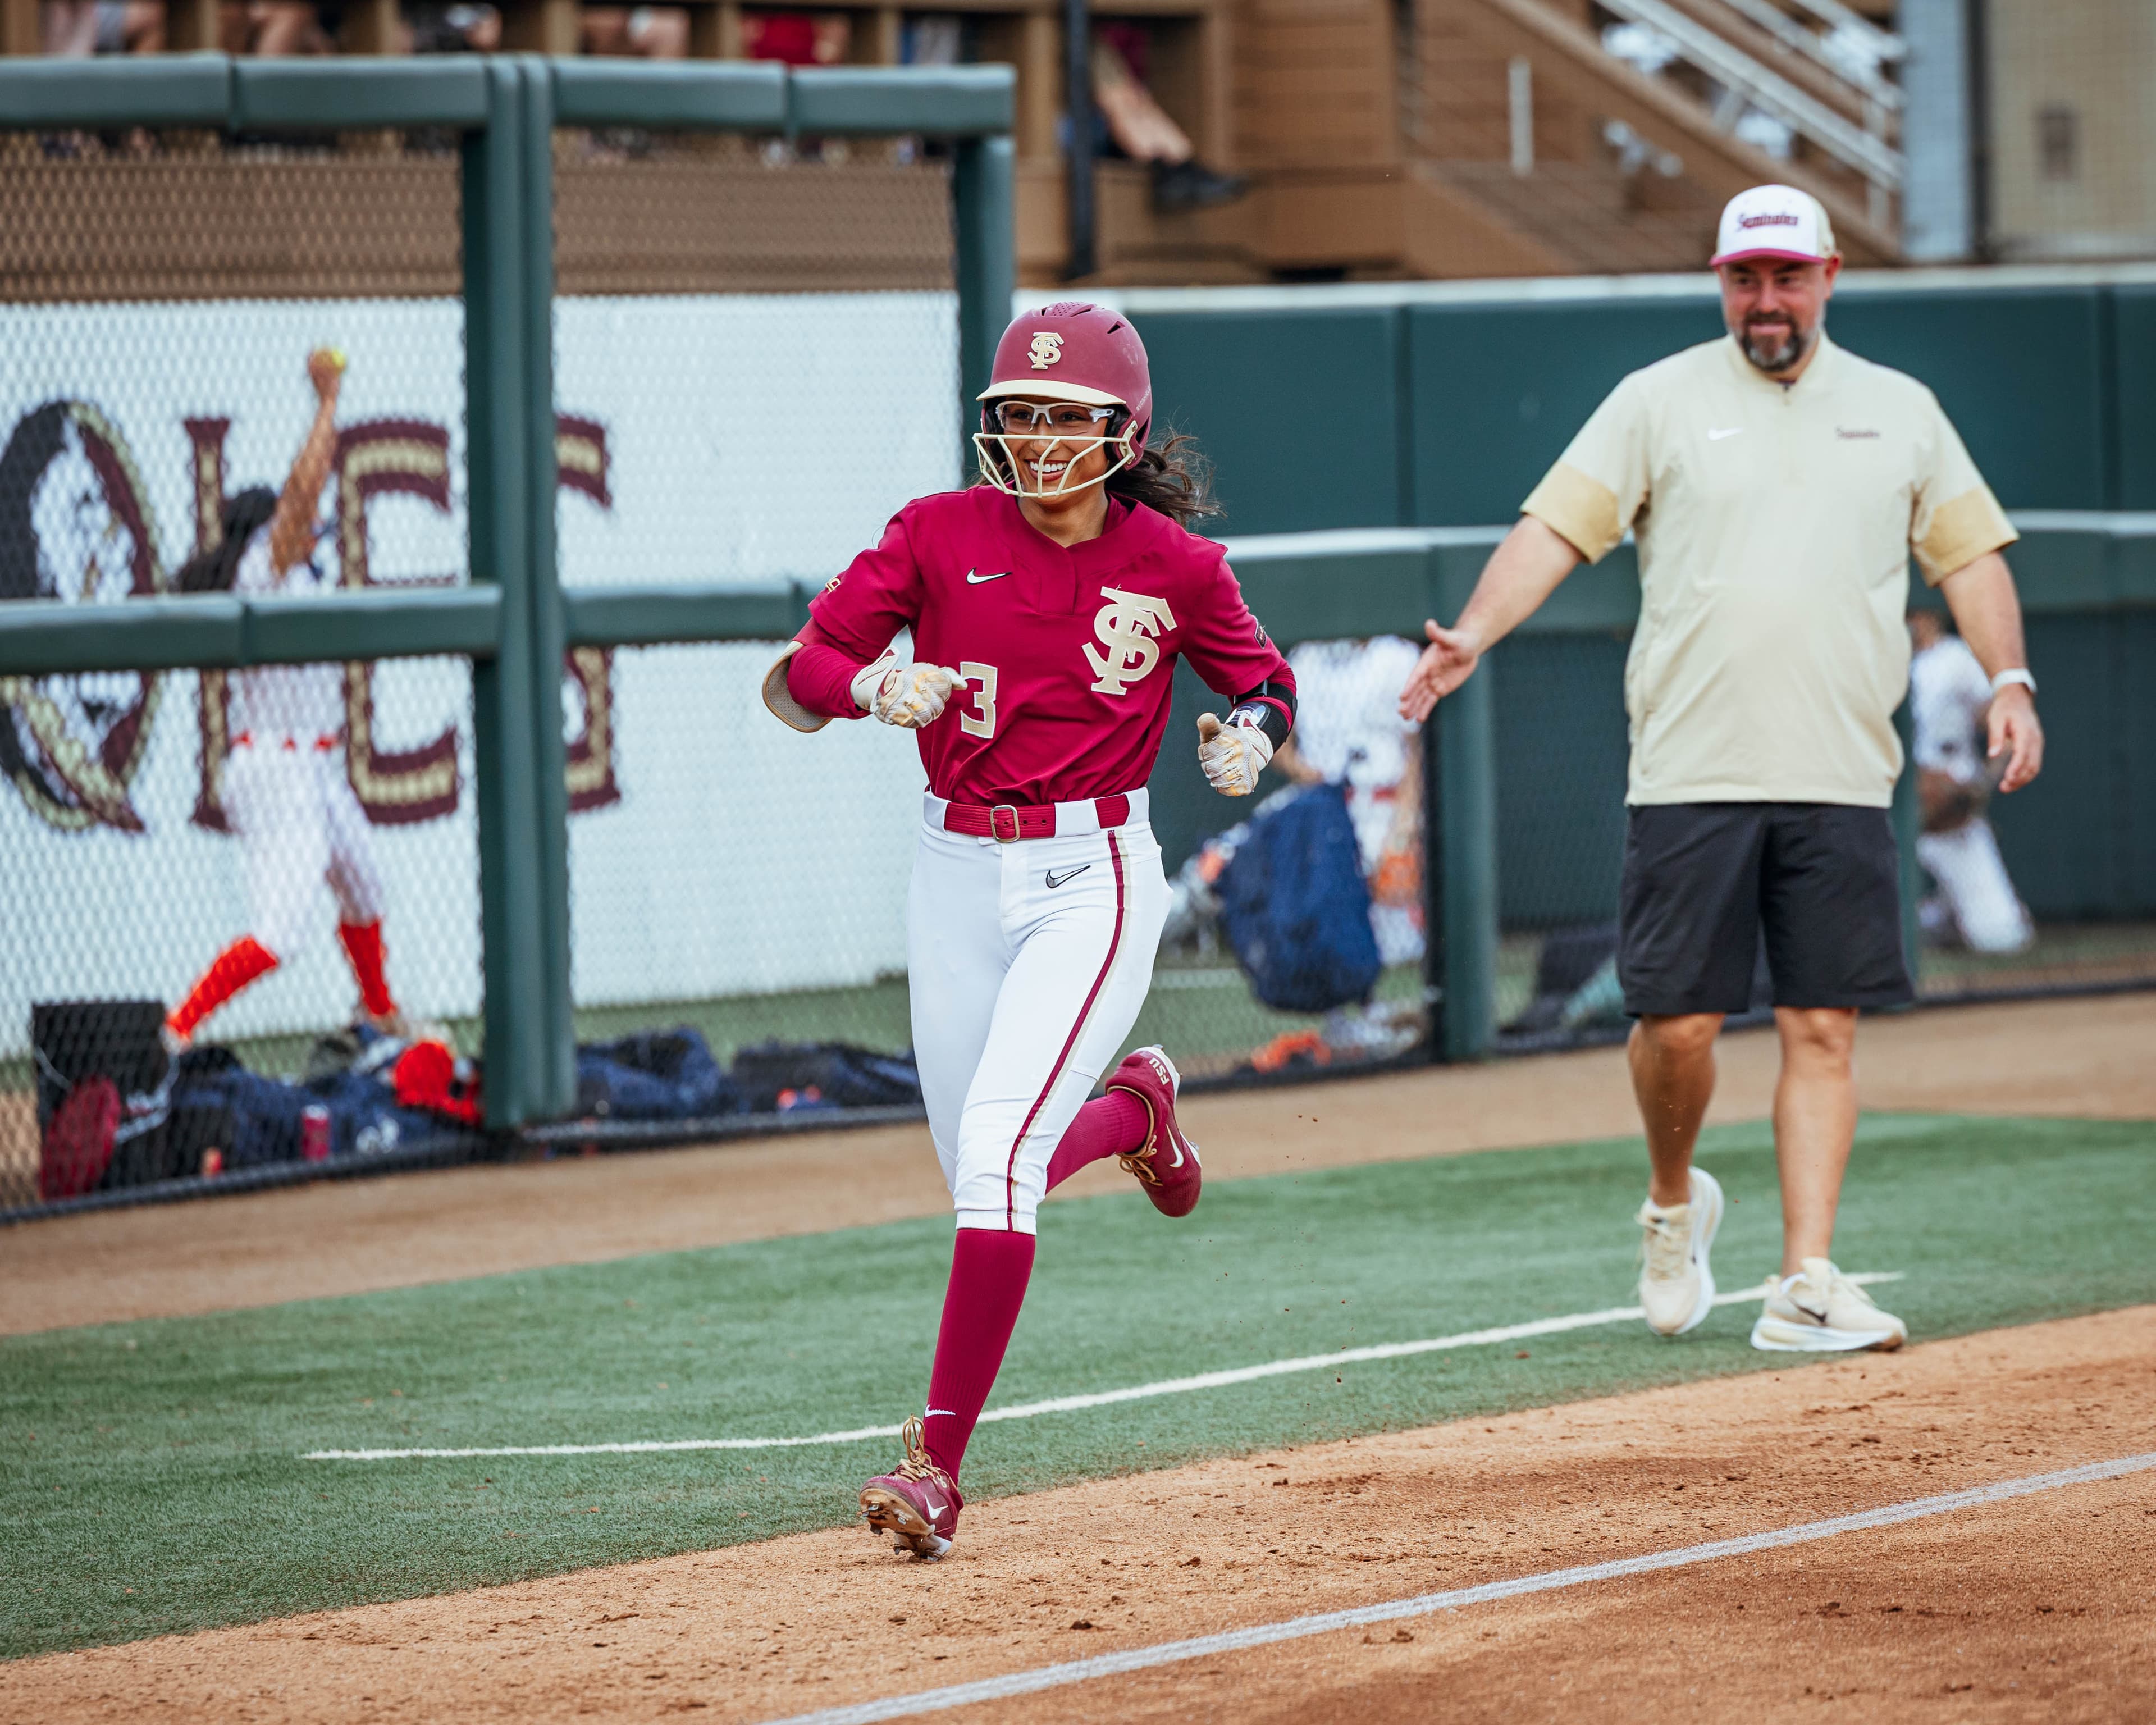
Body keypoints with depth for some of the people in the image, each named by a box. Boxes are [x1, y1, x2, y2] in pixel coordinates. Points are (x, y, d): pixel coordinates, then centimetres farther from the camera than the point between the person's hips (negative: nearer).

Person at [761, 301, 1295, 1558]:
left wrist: (1250, 735, -11)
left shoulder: (1177, 566, -5)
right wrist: (876, 684, -27)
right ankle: (1132, 1109, 49)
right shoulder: (941, 534, -3)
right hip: (958, 876, 4)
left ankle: (940, 1466, -16)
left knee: (996, 1155, -18)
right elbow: (797, 677, -5)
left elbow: (1265, 682, 12)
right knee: (987, 1173, 14)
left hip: (1091, 880, -4)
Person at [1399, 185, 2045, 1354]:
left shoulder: (1899, 411, 13)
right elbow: (1554, 530, -1)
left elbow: (1969, 552, 15)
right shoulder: (1660, 401, 6)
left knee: (1823, 1030, -2)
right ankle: (1674, 1204, 23)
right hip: (1692, 776, -2)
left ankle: (1806, 1284, -1)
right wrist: (1474, 635, -17)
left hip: (1843, 779, 2)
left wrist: (2008, 678, -2)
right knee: (1678, 1023, -5)